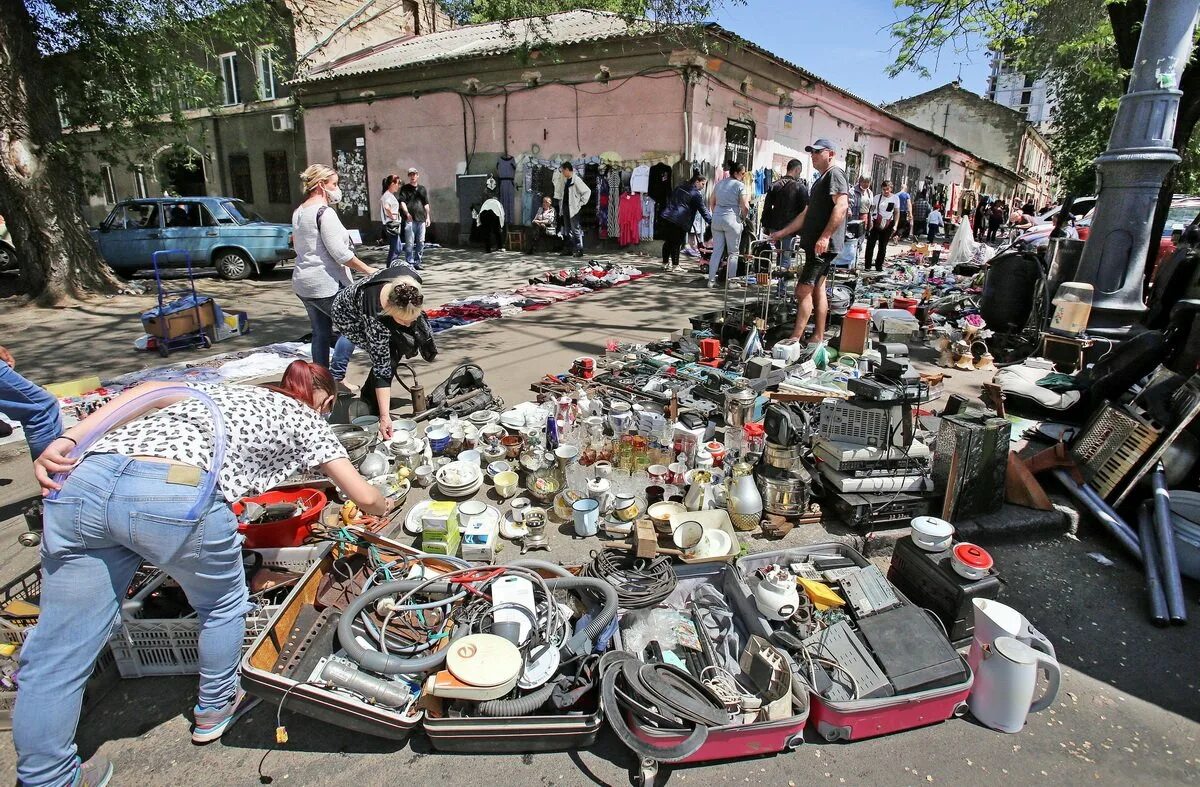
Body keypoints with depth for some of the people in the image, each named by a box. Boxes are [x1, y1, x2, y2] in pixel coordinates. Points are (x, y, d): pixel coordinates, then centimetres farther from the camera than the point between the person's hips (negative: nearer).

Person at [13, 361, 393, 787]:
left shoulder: (225, 390, 36)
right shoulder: (305, 418, 22)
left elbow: (149, 391, 16)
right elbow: (364, 496, 20)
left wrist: (66, 442, 9)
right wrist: (384, 506, 42)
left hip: (86, 479, 5)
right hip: (181, 497, -5)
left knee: (57, 653, 14)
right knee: (222, 606, 24)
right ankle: (214, 708, 43)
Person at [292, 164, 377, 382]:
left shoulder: (299, 212, 14)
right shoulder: (325, 212, -15)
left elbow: (296, 244, 24)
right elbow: (339, 253, -19)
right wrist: (367, 269, -12)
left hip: (303, 284, 9)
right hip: (326, 284, -9)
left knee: (321, 333, 14)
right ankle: (336, 375, -2)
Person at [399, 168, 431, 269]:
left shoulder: (422, 189, 18)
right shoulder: (405, 188, 6)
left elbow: (426, 204, 20)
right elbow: (402, 201, -5)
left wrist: (428, 217, 13)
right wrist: (407, 213, -20)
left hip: (421, 219, 4)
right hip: (410, 219, -4)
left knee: (421, 243, 6)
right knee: (409, 243, -6)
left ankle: (417, 262, 16)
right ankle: (409, 263, -3)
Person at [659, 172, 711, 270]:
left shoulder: (679, 187, 21)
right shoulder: (696, 194, -1)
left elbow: (669, 200, 28)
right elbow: (703, 211, -2)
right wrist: (712, 221, 3)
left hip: (665, 217, 7)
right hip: (678, 222, -7)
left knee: (667, 241, 15)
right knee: (676, 243, 2)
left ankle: (665, 263, 23)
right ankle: (675, 265, 8)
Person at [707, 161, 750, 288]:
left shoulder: (719, 183, 13)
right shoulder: (740, 186, -7)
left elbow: (712, 201, 18)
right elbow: (745, 207, -13)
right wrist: (743, 218, 3)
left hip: (716, 219, 6)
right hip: (732, 220, -6)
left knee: (716, 251, 9)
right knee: (733, 252, 5)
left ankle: (711, 280, 7)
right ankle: (731, 280, 7)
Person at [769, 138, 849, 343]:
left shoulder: (835, 174, -7)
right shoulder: (821, 179, 24)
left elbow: (841, 206, -21)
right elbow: (808, 214, 29)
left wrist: (825, 236, -30)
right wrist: (783, 232, 26)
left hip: (823, 245, -10)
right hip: (815, 245, 10)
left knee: (804, 290, -13)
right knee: (817, 290, 10)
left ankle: (795, 339, -14)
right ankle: (818, 338, 15)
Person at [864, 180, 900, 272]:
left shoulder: (895, 198, 3)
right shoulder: (877, 197, 3)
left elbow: (897, 212, 6)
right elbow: (871, 210, 3)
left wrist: (895, 225, -1)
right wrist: (870, 221, -11)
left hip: (888, 225, 1)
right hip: (876, 224, -1)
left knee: (883, 247, 5)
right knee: (870, 244, -5)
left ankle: (879, 266, 13)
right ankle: (868, 266, 2)